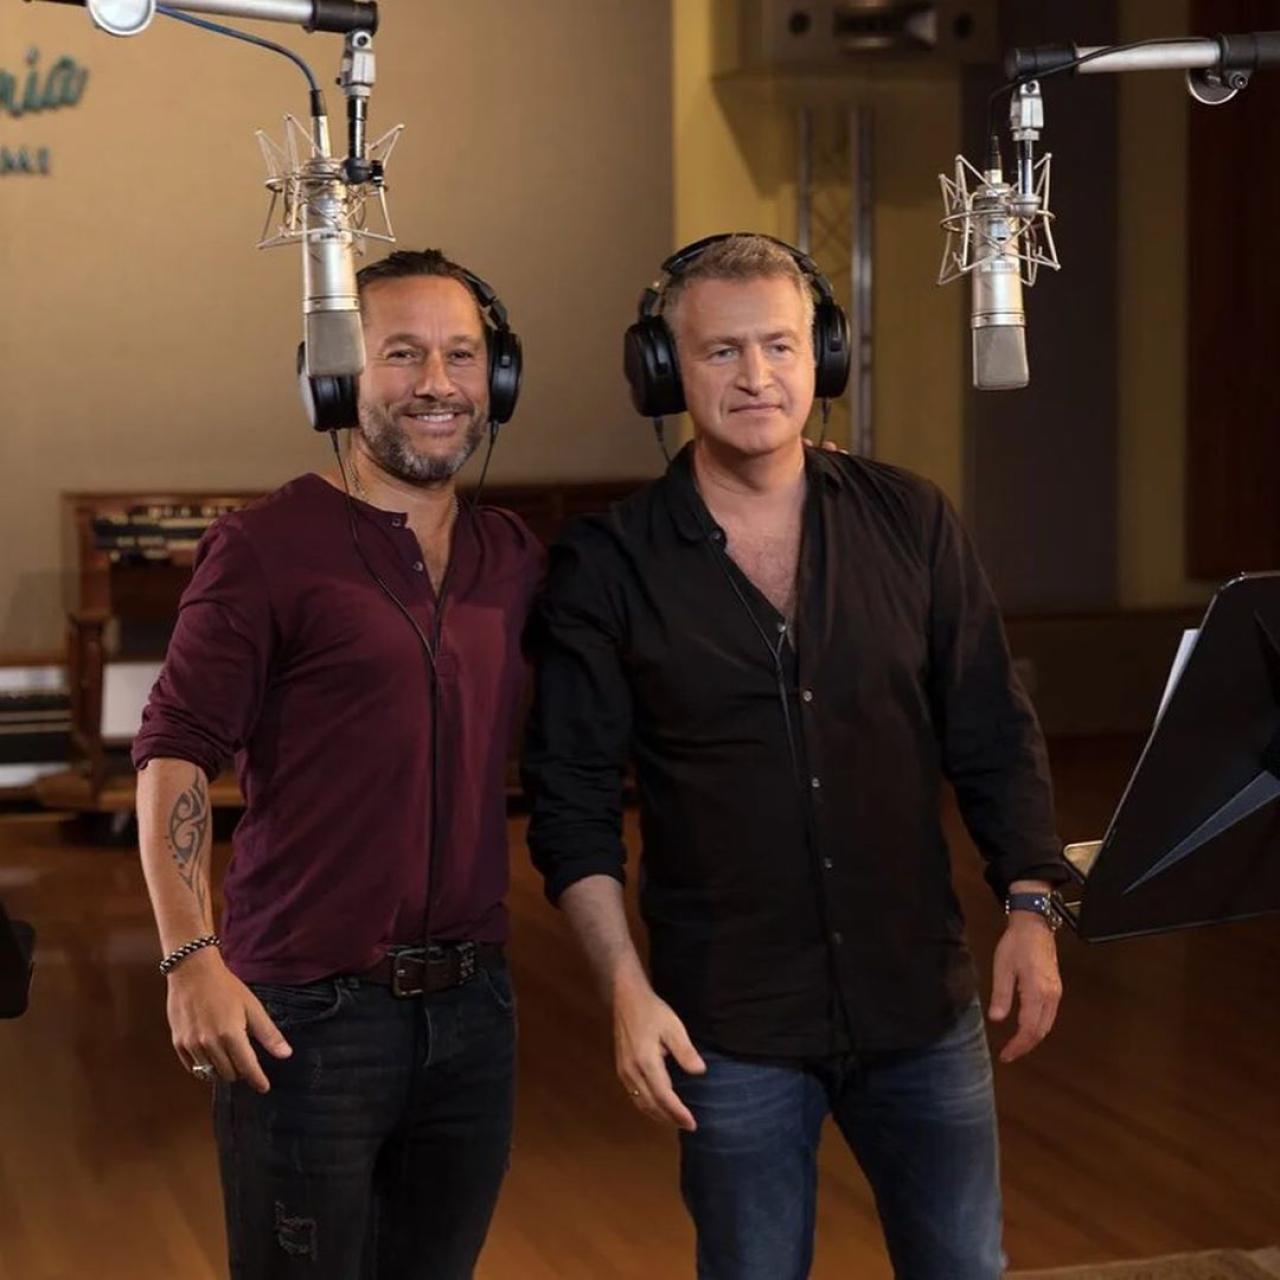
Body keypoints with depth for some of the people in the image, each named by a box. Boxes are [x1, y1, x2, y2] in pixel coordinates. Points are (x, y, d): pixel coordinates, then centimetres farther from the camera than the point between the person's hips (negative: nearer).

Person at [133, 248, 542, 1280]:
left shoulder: (514, 559, 10)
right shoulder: (267, 547, -7)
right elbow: (175, 754, -10)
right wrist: (191, 957, -21)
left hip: (474, 1008, 5)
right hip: (308, 1018, -5)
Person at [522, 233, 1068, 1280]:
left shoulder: (909, 522, 1)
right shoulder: (606, 566, -6)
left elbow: (994, 734, 5)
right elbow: (573, 800, -4)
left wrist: (1031, 903, -5)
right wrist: (626, 987, -11)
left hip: (922, 1000, 2)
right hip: (731, 1025, -2)